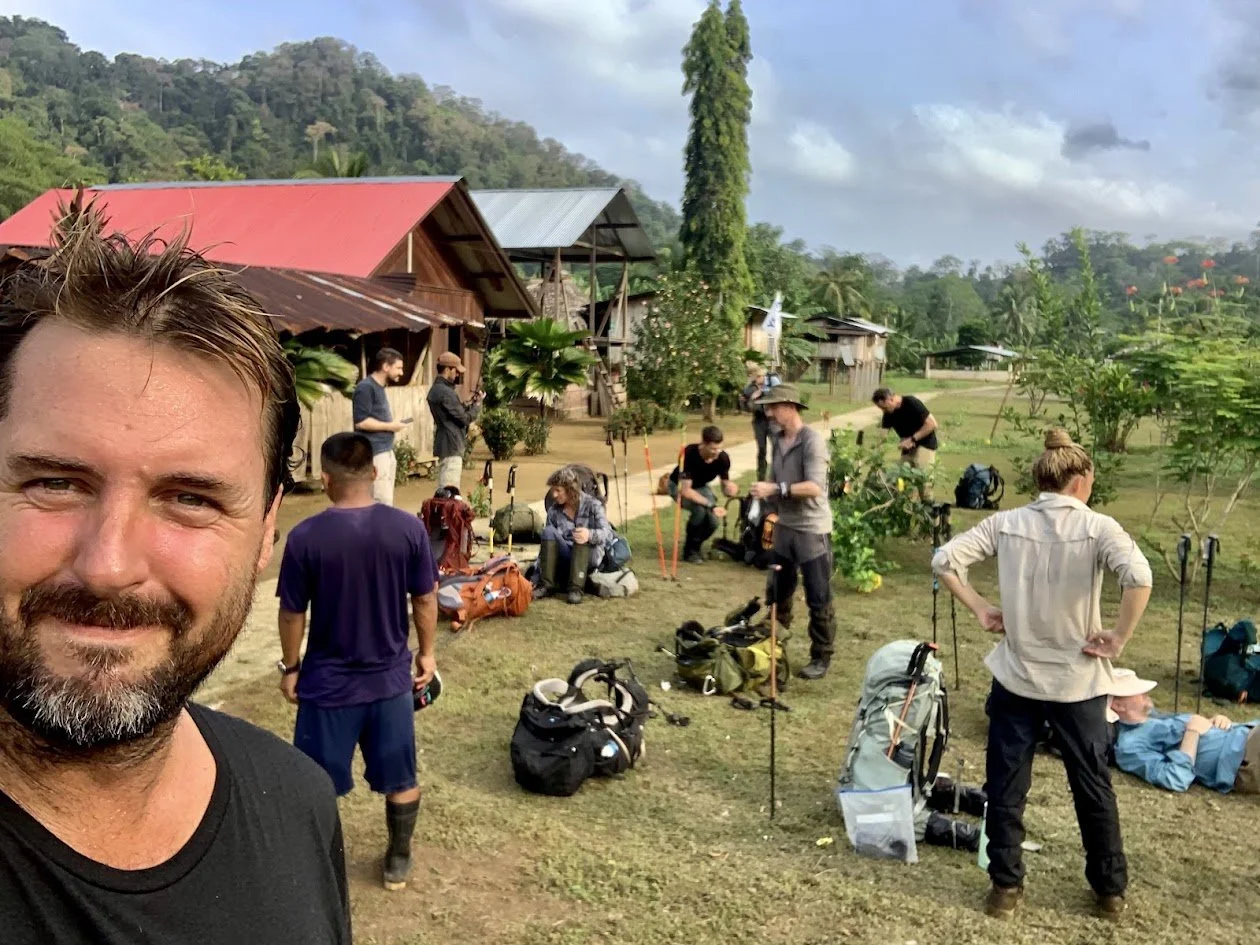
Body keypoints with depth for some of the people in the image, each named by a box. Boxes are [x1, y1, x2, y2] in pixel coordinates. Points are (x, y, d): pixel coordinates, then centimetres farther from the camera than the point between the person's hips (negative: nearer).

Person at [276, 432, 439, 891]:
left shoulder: (305, 536, -17)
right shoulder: (408, 528, -11)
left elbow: (292, 614, -8)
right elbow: (425, 600, -2)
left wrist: (291, 668, 7)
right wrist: (426, 652, 13)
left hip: (328, 681, -2)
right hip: (391, 677, 2)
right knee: (400, 779, 19)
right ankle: (398, 861, 34)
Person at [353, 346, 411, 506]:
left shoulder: (379, 387, 17)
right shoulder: (366, 387, -13)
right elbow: (361, 422, -20)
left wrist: (392, 424, 8)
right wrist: (390, 426, -13)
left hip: (386, 451, 10)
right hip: (375, 454, -10)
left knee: (386, 500, 10)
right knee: (383, 502, -11)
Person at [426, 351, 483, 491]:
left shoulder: (435, 389, 13)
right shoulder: (446, 392, -18)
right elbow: (465, 418, -15)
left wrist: (471, 403, 6)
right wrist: (477, 404, -1)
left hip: (443, 444, 10)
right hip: (451, 445, -10)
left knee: (443, 489, 15)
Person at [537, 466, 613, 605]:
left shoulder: (592, 504, -6)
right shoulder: (554, 510, 3)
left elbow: (608, 534, -16)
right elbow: (547, 539, 7)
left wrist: (590, 535, -39)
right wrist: (536, 572, -1)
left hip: (589, 557, -3)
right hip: (565, 558, 3)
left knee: (582, 535, -33)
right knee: (549, 530, -22)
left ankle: (576, 588, -36)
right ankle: (546, 585, -25)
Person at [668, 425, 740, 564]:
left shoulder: (723, 458, -24)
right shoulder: (689, 454, -36)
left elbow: (725, 486, -12)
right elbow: (685, 490, -36)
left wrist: (730, 488, -38)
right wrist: (711, 505, -42)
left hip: (700, 487, 4)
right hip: (679, 486, -4)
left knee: (713, 520, -20)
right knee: (699, 510, -33)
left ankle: (696, 544, 14)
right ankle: (690, 551, -9)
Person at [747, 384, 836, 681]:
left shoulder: (812, 440, -17)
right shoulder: (777, 439, 6)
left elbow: (815, 487, -26)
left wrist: (775, 489, -28)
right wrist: (763, 493, -6)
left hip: (812, 531, -7)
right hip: (784, 528, 8)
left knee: (818, 599, 3)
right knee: (776, 592, 19)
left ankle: (822, 657, 15)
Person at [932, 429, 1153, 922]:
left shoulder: (1006, 523, -3)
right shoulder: (1097, 527, -10)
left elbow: (944, 560, -7)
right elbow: (1139, 577, -27)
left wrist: (981, 609, 1)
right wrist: (1119, 638, -15)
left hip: (1015, 678, 1)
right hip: (1078, 681, -1)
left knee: (1005, 788, 13)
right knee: (1094, 789, 17)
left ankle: (1005, 887, 22)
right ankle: (1111, 891, 31)